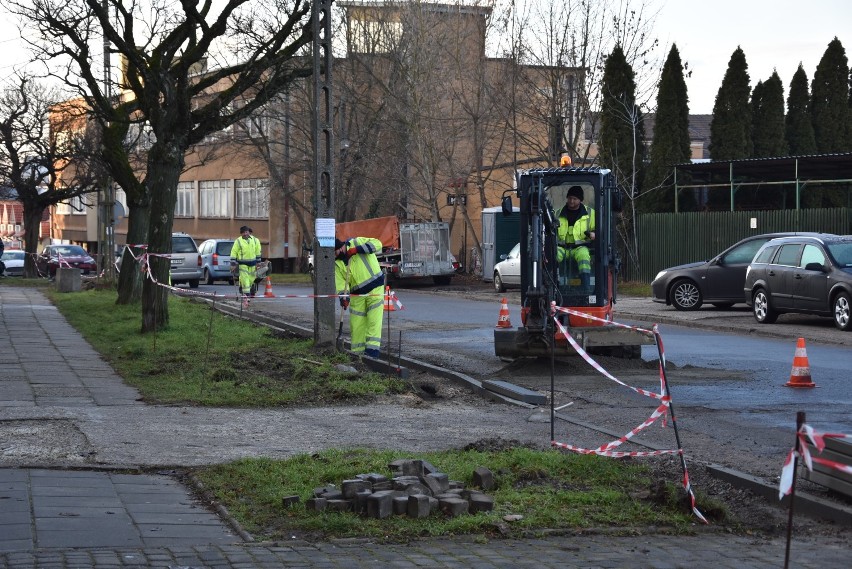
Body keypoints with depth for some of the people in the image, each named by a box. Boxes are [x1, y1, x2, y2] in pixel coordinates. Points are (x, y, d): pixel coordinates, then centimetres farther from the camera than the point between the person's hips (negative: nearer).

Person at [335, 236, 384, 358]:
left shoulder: (356, 243, -6)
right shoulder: (338, 263, 4)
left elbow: (377, 244, -15)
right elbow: (340, 283, -5)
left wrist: (357, 249, -23)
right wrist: (344, 297, -23)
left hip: (375, 288, -5)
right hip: (357, 294, 5)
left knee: (374, 320, -12)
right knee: (356, 325, 4)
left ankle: (372, 349, -16)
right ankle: (357, 353, 12)